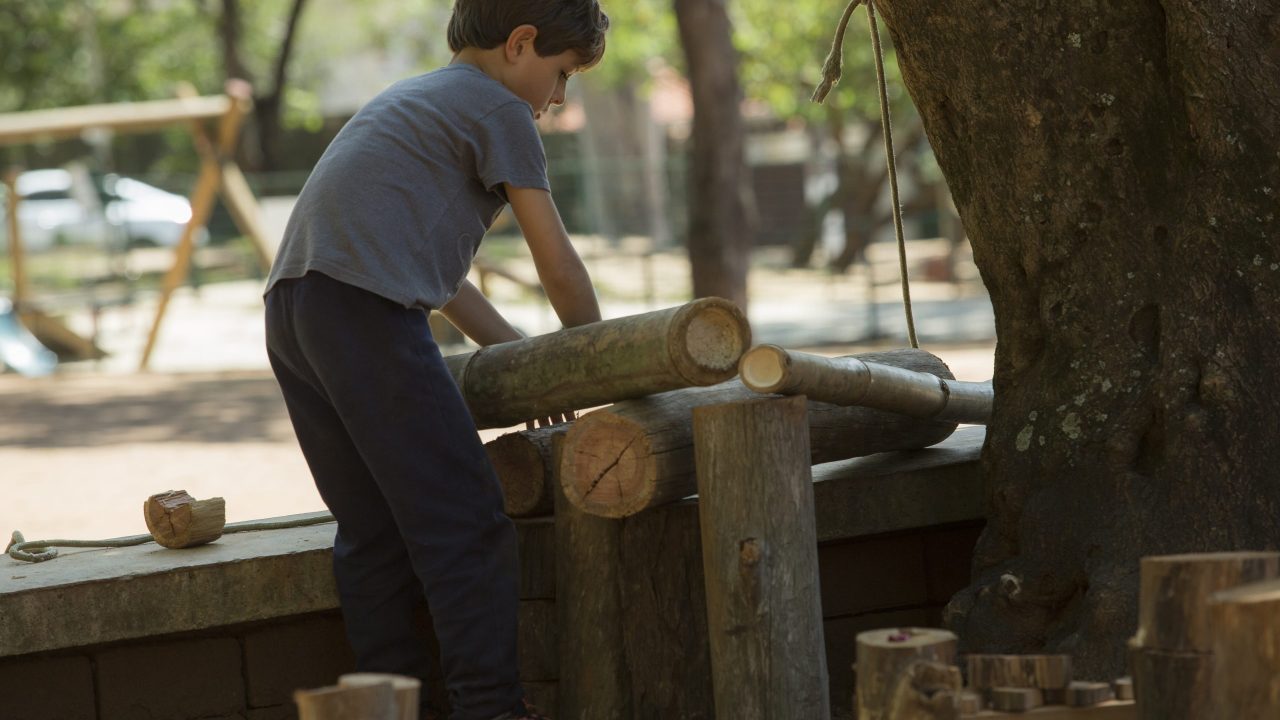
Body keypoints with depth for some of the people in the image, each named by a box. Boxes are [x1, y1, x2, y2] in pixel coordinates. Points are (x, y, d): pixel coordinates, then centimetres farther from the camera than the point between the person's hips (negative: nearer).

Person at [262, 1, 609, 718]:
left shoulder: (413, 101, 32)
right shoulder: (499, 109, 5)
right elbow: (558, 264, 6)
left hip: (290, 313, 9)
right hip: (366, 309, -9)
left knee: (374, 531, 11)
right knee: (465, 521, -6)